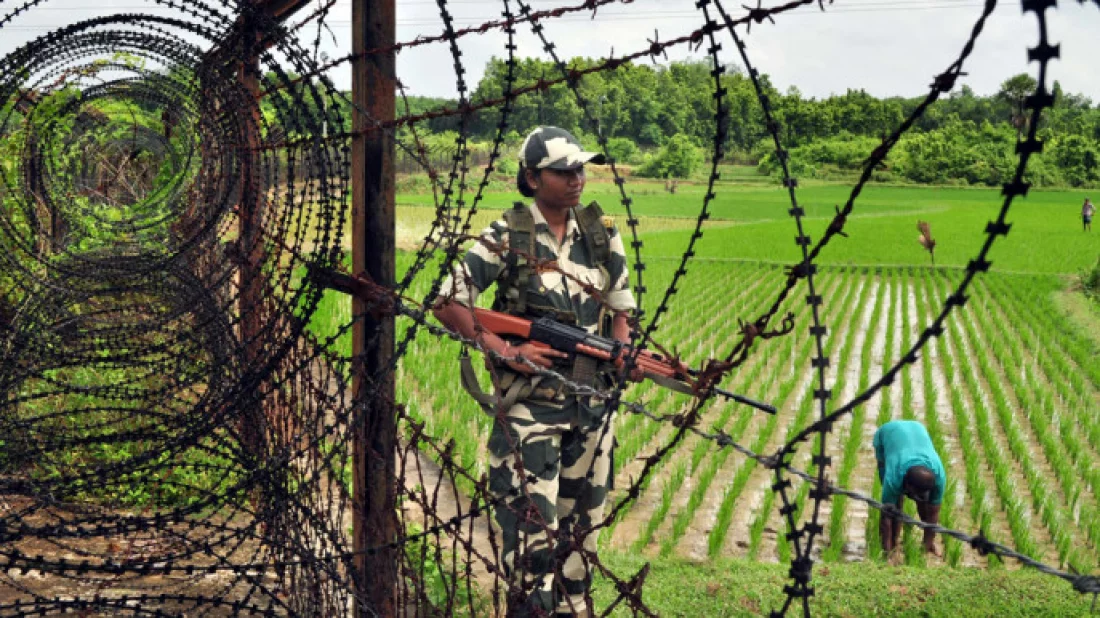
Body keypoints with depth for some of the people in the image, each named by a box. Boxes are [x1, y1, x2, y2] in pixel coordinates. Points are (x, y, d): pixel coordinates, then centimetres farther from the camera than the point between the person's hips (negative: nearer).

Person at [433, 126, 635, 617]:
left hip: (591, 403, 5)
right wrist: (505, 351, -17)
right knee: (532, 525, -7)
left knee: (581, 519, 14)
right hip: (528, 404, -5)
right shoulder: (507, 238, -8)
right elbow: (448, 305, -9)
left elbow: (619, 307, 16)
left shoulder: (602, 235, 6)